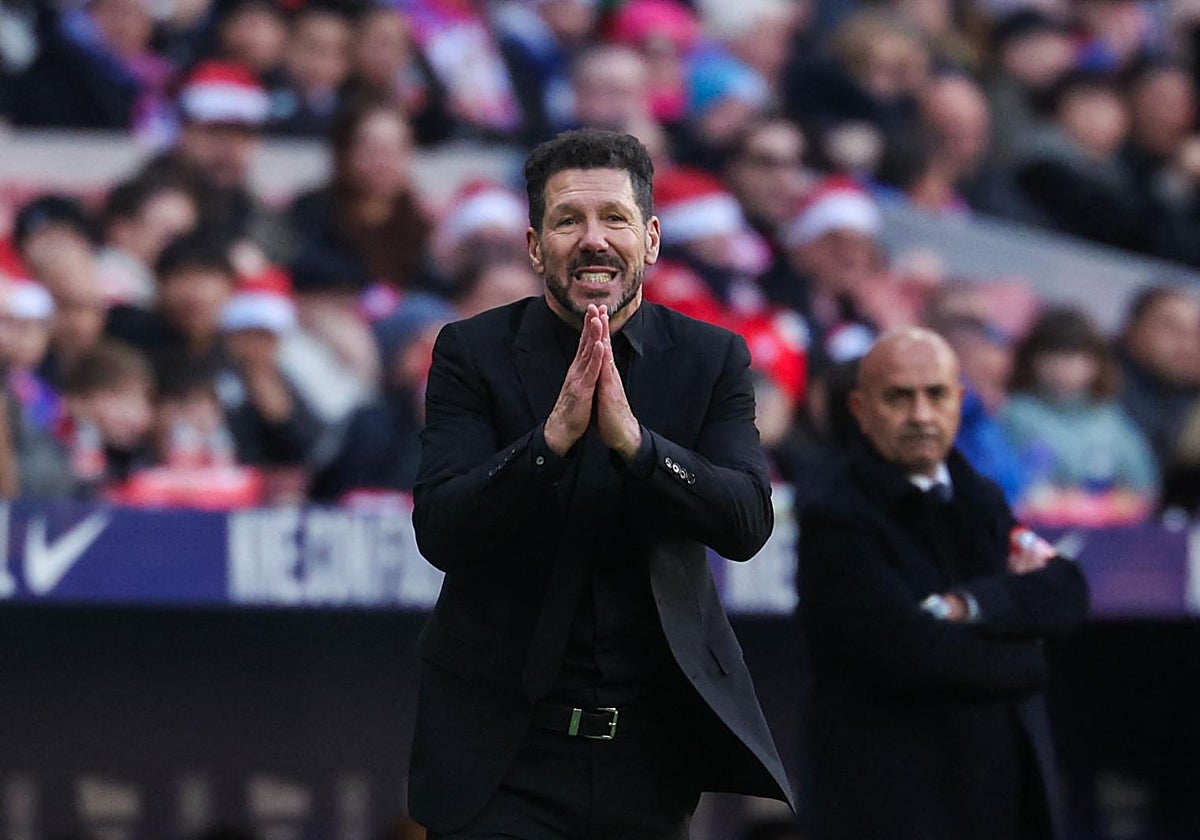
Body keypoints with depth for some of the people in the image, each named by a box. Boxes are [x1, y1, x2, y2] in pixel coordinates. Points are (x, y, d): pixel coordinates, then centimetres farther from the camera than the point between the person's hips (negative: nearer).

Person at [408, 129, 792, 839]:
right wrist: (553, 436, -28)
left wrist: (630, 438, -25)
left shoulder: (712, 359, 1)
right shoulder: (473, 353, -3)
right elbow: (439, 533, -13)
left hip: (654, 749, 2)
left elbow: (749, 524, -11)